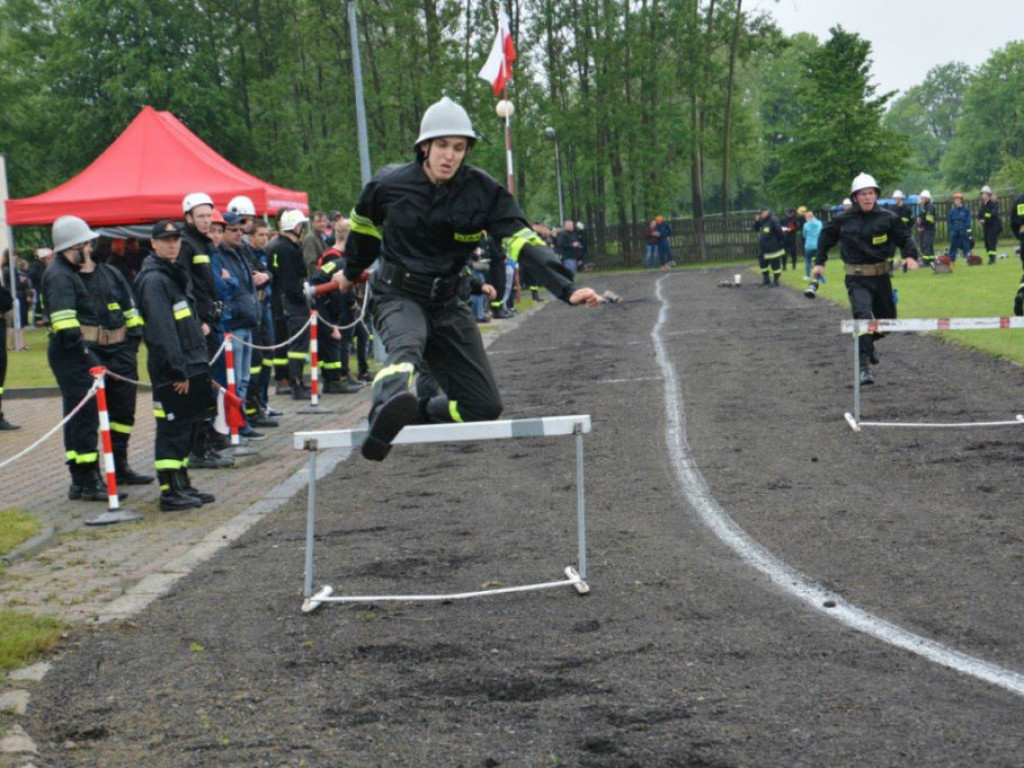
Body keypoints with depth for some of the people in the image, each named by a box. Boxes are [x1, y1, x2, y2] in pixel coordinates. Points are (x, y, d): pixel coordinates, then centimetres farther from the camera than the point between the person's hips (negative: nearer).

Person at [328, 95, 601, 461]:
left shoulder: (483, 191, -9)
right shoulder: (388, 185, -8)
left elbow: (524, 241, -17)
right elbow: (364, 227, 14)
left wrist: (566, 289, -30)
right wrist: (351, 271, 30)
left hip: (447, 304, 3)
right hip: (398, 297, -3)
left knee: (485, 406, -4)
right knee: (407, 345, -40)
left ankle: (416, 412, 17)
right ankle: (385, 414, -66)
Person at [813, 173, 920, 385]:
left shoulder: (888, 218, -2)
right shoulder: (843, 220, -2)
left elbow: (905, 238, 7)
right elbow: (826, 237, 15)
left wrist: (911, 255, -11)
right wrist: (819, 262, 13)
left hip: (881, 277, 3)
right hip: (857, 279, -3)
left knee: (888, 318, 15)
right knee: (863, 316, -22)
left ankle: (868, 342, 48)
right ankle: (864, 367, -23)